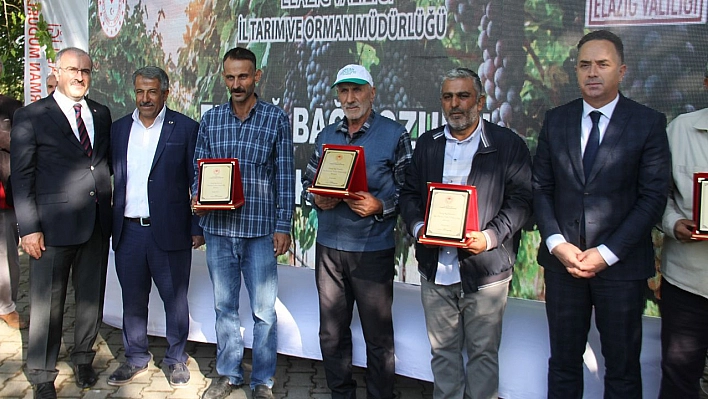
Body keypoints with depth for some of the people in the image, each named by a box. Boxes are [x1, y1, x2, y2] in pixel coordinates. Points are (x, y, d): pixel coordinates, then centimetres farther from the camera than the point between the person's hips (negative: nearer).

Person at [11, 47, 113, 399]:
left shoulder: (101, 114, 12)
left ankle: (83, 359, 34)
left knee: (91, 298, 15)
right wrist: (29, 228, -11)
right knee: (47, 304, 5)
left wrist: (109, 211, 5)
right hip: (54, 225, -4)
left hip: (96, 224, 5)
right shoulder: (31, 116, -3)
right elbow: (21, 176, -6)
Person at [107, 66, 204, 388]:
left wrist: (198, 227, -5)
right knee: (133, 299, 14)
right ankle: (136, 359, 30)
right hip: (128, 231, 4)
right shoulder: (118, 129, 11)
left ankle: (176, 359, 24)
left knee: (175, 298, 7)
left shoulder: (186, 128, -1)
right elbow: (109, 177, 10)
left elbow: (197, 182, -2)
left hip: (169, 230, -3)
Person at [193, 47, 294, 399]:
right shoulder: (210, 119, 7)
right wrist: (198, 197, -9)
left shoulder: (276, 119, -1)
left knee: (264, 311, 4)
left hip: (260, 230, -3)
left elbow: (285, 176, -2)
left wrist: (283, 227, -5)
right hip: (218, 228, 3)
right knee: (225, 307, 15)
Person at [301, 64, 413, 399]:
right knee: (332, 332, 16)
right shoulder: (326, 136, 10)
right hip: (329, 247, 5)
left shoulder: (394, 135, -4)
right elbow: (308, 181, 16)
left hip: (373, 250, -4)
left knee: (378, 337, 7)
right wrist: (317, 199, -5)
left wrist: (379, 206, -20)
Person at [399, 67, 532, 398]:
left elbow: (520, 200, -5)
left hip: (485, 270, -3)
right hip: (435, 269, 4)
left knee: (483, 352, 7)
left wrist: (489, 237, -19)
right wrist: (418, 228, -6)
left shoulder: (508, 144, -1)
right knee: (443, 349, 14)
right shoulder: (427, 144, 12)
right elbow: (408, 193, 13)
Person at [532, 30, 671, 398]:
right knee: (563, 361, 12)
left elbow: (653, 197, -7)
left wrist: (606, 253, -13)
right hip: (562, 260, 2)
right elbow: (540, 187, 5)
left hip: (621, 265, -2)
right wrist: (557, 243, -8)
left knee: (623, 367, 9)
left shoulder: (649, 123, -2)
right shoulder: (555, 120, 7)